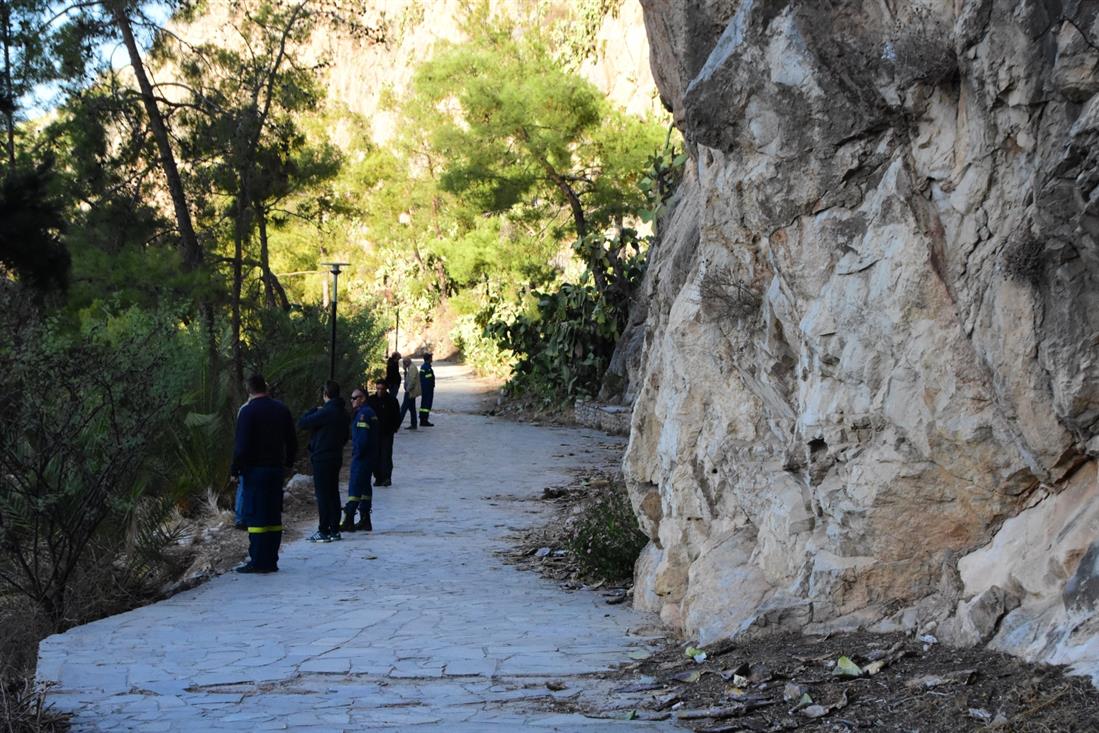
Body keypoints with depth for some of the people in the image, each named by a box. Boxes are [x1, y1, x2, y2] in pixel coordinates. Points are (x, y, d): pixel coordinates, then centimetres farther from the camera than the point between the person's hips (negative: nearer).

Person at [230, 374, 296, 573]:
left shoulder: (248, 411, -10)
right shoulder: (281, 409, 9)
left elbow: (242, 445, -14)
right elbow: (292, 442, 15)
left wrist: (235, 469, -6)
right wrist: (287, 462, 25)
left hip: (255, 469, -6)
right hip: (276, 468, 6)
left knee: (256, 516, -5)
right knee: (274, 515, 9)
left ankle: (258, 562, -6)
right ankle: (271, 561, 12)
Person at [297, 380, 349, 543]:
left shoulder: (325, 412, -19)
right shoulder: (343, 413, 9)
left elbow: (301, 423, -16)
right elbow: (345, 436, 19)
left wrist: (315, 410, -2)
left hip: (322, 458, -8)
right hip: (336, 457, 8)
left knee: (323, 495, -4)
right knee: (333, 493, 12)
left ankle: (324, 531, -3)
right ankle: (335, 530, 15)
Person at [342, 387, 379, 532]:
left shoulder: (363, 414, -16)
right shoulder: (369, 412, 15)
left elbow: (362, 438, -24)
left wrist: (357, 453, -15)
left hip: (361, 456, -10)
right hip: (371, 456, 10)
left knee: (354, 487, -9)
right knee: (365, 485, 14)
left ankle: (349, 521, -9)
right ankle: (365, 520, 18)